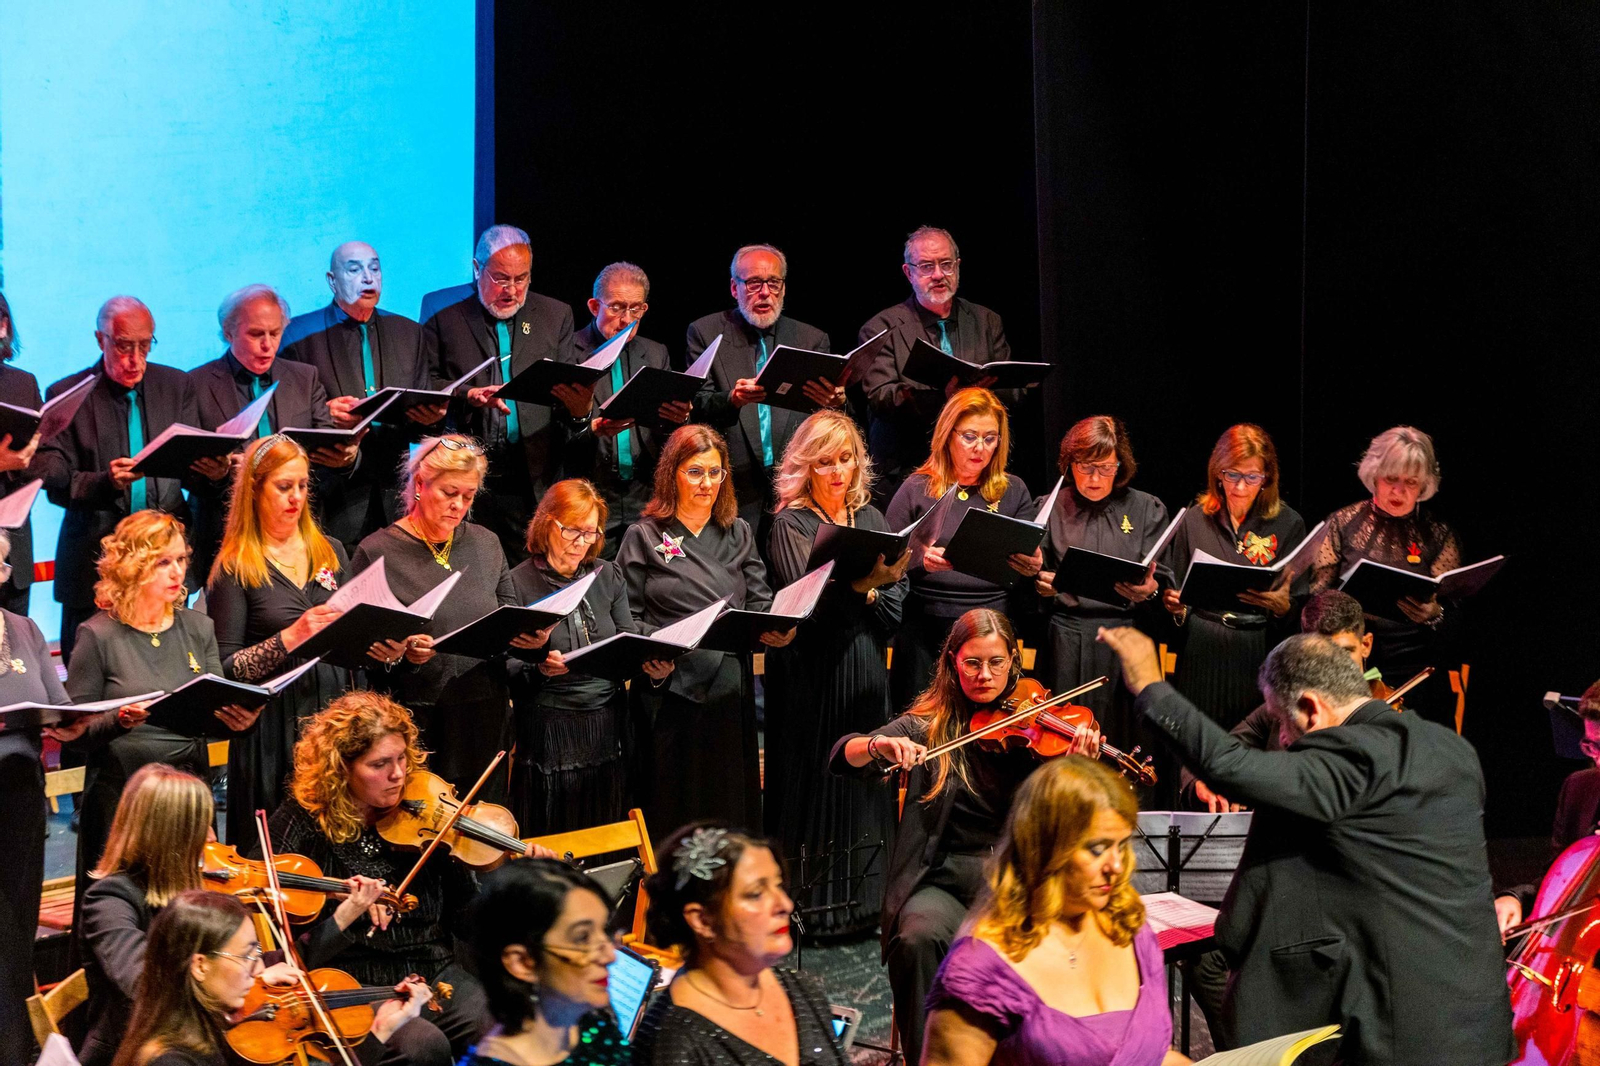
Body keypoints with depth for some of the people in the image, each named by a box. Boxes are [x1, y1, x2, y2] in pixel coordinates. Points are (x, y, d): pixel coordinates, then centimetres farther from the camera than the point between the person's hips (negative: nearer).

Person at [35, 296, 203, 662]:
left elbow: (193, 467, 9)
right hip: (96, 562, -2)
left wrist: (213, 469, -16)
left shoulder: (176, 386, 9)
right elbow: (54, 482, -6)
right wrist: (105, 483, -26)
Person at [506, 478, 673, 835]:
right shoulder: (518, 583, -4)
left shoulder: (608, 576, 10)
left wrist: (653, 666, -13)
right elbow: (504, 668, -6)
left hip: (608, 726, 4)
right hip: (548, 735, -4)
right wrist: (539, 669, -26)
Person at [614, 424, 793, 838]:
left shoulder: (738, 534, 15)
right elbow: (625, 618, -1)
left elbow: (761, 603, 10)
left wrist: (775, 629, -12)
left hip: (730, 693, 3)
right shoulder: (644, 537, 3)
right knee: (672, 813, 0)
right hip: (670, 692, -3)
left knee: (730, 811, 6)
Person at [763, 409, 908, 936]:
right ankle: (811, 900, 2)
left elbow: (896, 599, 5)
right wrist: (862, 583, -31)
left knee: (864, 781, 7)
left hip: (865, 670, 5)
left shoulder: (871, 519, 11)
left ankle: (863, 897, 14)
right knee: (817, 783, -3)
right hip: (812, 671, -5)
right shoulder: (791, 525, -4)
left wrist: (868, 591, -14)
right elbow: (808, 599, -18)